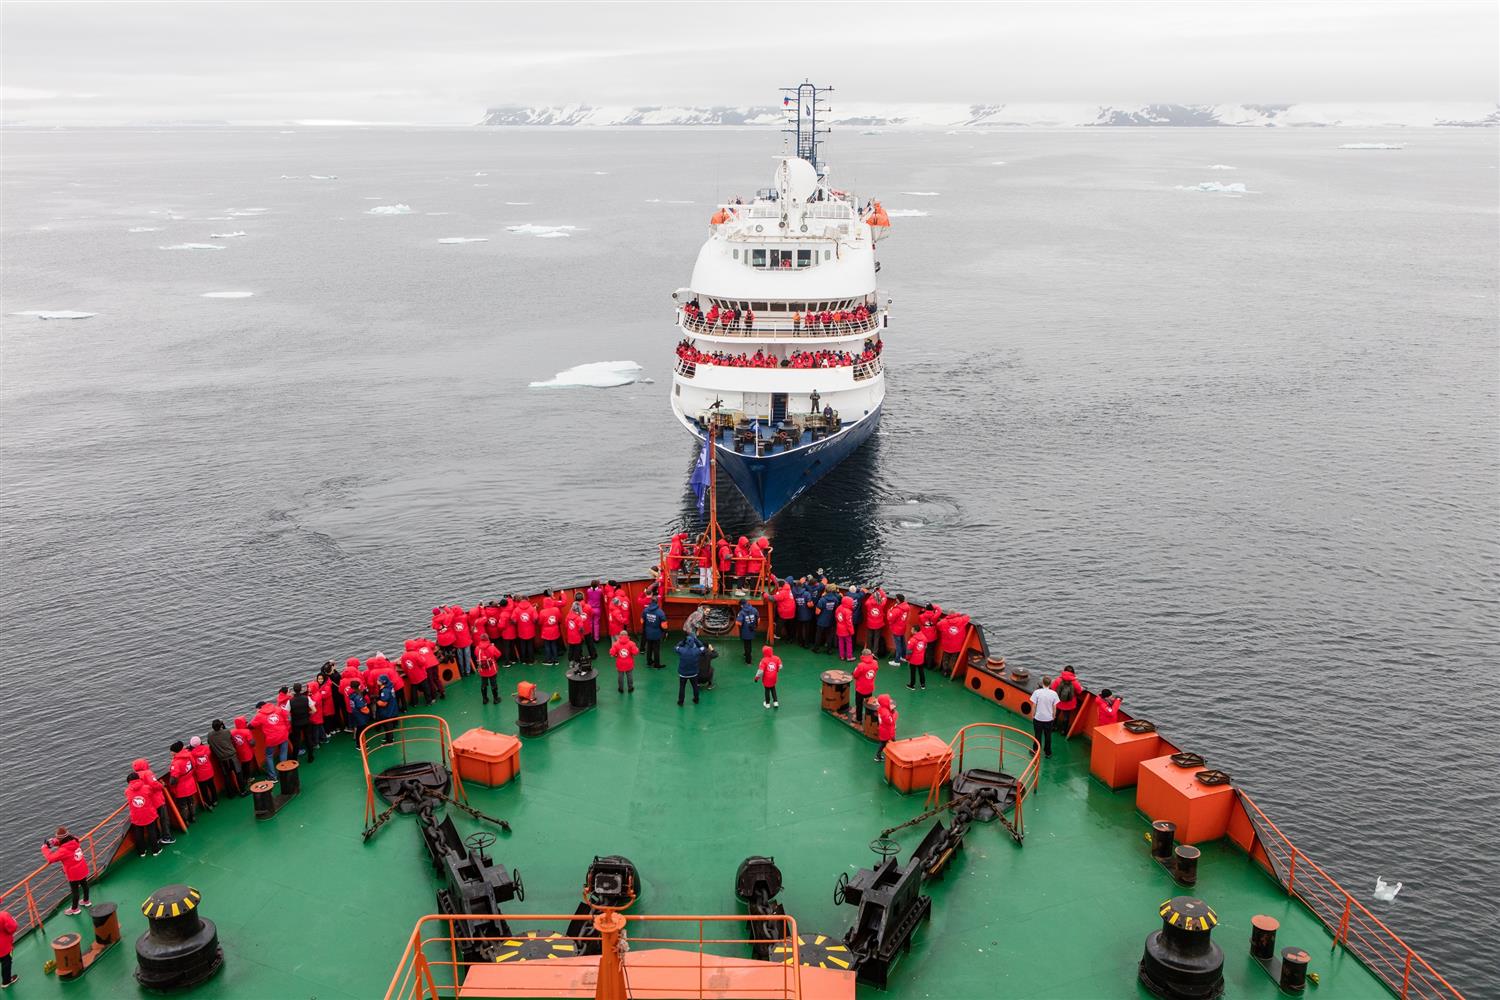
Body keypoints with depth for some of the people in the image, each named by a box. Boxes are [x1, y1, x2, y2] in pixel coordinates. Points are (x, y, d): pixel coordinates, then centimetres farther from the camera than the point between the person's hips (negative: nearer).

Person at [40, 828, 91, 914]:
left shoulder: (64, 850, -32)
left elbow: (51, 858, -29)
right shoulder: (75, 841, -12)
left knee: (74, 890, 13)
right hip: (83, 869, 7)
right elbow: (66, 842, 9)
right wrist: (54, 842, -8)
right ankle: (86, 901, 51)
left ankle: (74, 909, 33)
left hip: (74, 873, -7)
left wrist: (44, 847, -15)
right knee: (84, 884, 28)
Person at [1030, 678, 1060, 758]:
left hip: (1038, 718, -1)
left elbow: (1034, 706, -9)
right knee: (1048, 736, 17)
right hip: (1049, 719, 1)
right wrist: (1053, 716, 15)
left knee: (1038, 736, 13)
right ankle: (1048, 753, 29)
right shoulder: (1054, 693, -10)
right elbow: (1054, 707, -1)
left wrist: (1032, 716, 6)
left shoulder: (1037, 692, -15)